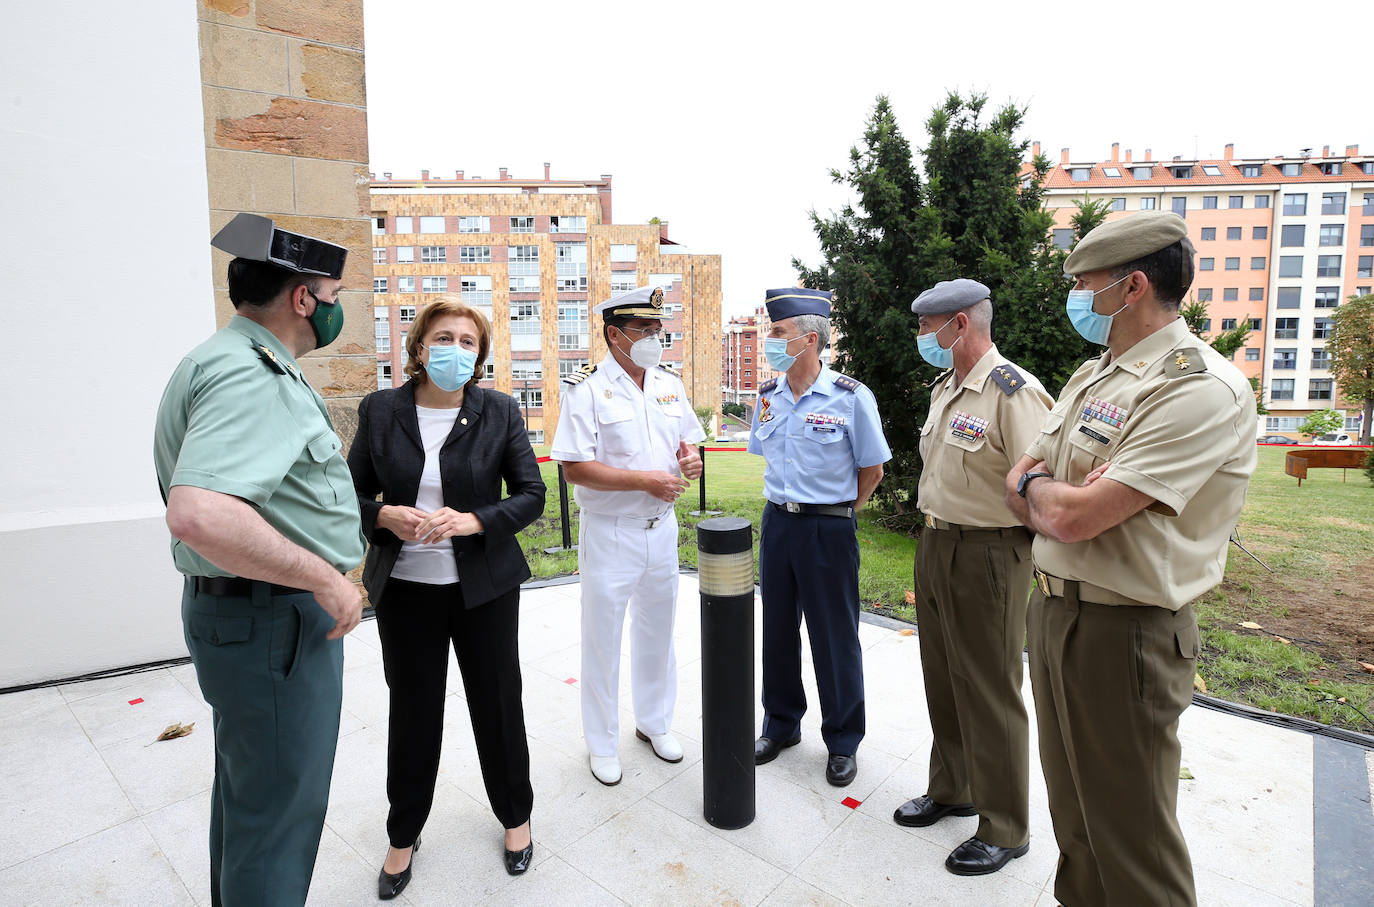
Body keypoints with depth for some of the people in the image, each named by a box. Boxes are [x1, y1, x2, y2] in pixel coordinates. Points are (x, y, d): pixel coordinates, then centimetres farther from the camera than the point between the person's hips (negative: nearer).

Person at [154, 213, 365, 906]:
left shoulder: (234, 361, 12)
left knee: (246, 792, 26)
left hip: (234, 611, 11)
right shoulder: (251, 375, -23)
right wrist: (324, 579, -27)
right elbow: (199, 515, -37)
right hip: (275, 621, -11)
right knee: (280, 812, 5)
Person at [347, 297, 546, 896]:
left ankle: (515, 815, 38)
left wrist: (471, 521, -20)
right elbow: (354, 493, 5)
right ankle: (403, 835, 39)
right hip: (405, 588, 1)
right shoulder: (380, 410, -1)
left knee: (498, 703, 12)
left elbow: (531, 494, -5)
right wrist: (386, 517, -17)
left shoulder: (499, 412, -4)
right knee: (412, 712, 14)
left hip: (485, 587, -1)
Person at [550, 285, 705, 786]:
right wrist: (645, 480, -22)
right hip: (609, 532, -5)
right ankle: (602, 743, 28)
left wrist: (690, 455, -7)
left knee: (657, 627, 19)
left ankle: (655, 721, 41)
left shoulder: (670, 383, 6)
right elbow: (574, 467, -18)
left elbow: (688, 437, 17)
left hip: (662, 526, 6)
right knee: (602, 636, 7)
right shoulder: (586, 388, -13)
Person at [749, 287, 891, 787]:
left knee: (835, 638, 7)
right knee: (778, 629, 15)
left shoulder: (851, 397, -12)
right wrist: (788, 505, 14)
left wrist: (835, 512, 4)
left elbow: (872, 470, -3)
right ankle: (781, 724, 36)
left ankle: (842, 741, 28)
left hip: (829, 528, -5)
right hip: (777, 521, 5)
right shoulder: (767, 396, 4)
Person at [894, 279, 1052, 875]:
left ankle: (1004, 829, 22)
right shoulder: (944, 389, 11)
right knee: (943, 680, 19)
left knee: (989, 692, 4)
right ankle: (951, 789, 38)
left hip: (988, 553, -9)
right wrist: (935, 529, 17)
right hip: (934, 544, 9)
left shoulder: (1014, 392, -18)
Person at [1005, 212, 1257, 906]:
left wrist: (1035, 483, -4)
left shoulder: (1202, 390, -19)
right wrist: (1064, 495, -13)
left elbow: (1072, 516, -26)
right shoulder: (1089, 379, 10)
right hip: (1051, 608, 8)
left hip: (1122, 633, -8)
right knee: (1070, 807, 24)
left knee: (1128, 832, 10)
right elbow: (1020, 499, 9)